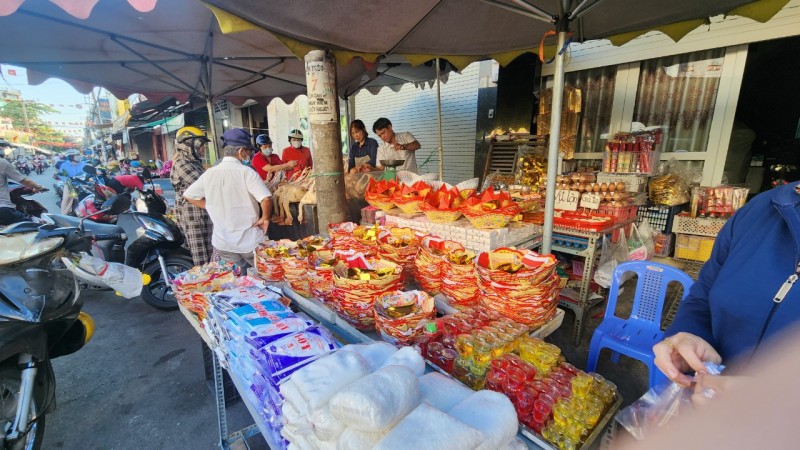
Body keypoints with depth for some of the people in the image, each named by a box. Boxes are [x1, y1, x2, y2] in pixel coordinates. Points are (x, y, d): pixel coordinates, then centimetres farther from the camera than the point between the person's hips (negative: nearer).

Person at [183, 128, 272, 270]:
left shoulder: (209, 174, -1)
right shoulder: (247, 172, -16)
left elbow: (188, 196, 10)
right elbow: (266, 199, -28)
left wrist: (214, 207, 12)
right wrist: (265, 218, -11)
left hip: (222, 243, 4)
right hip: (250, 241, -4)